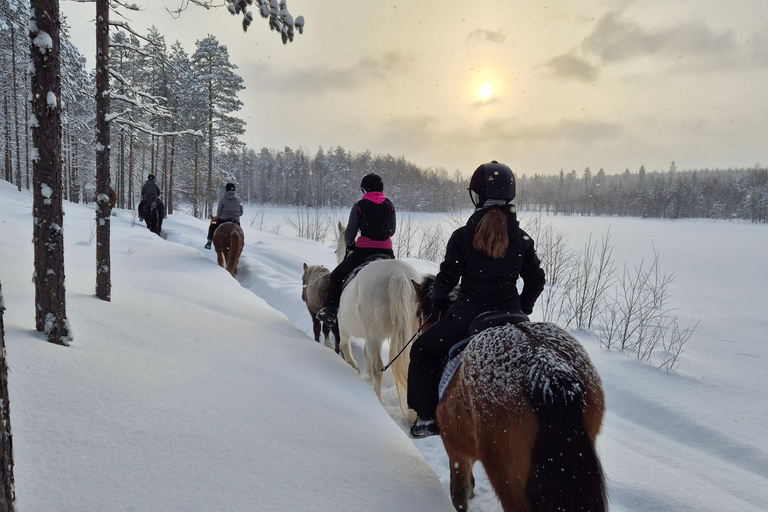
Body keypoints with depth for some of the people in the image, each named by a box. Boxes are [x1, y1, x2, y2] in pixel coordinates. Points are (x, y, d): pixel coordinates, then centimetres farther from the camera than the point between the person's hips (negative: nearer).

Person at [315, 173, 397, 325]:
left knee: (336, 276, 14)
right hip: (386, 251, 3)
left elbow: (350, 233, 0)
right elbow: (392, 230, 13)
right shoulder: (389, 205, 6)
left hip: (363, 250, -3)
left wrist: (349, 245, 21)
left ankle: (330, 311, 5)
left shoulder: (359, 206, -3)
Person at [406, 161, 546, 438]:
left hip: (469, 314, -3)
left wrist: (437, 301, 14)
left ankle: (425, 418, 16)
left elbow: (447, 277, -5)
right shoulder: (521, 238, 3)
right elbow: (536, 280, 8)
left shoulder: (463, 236, -7)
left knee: (423, 351, 18)